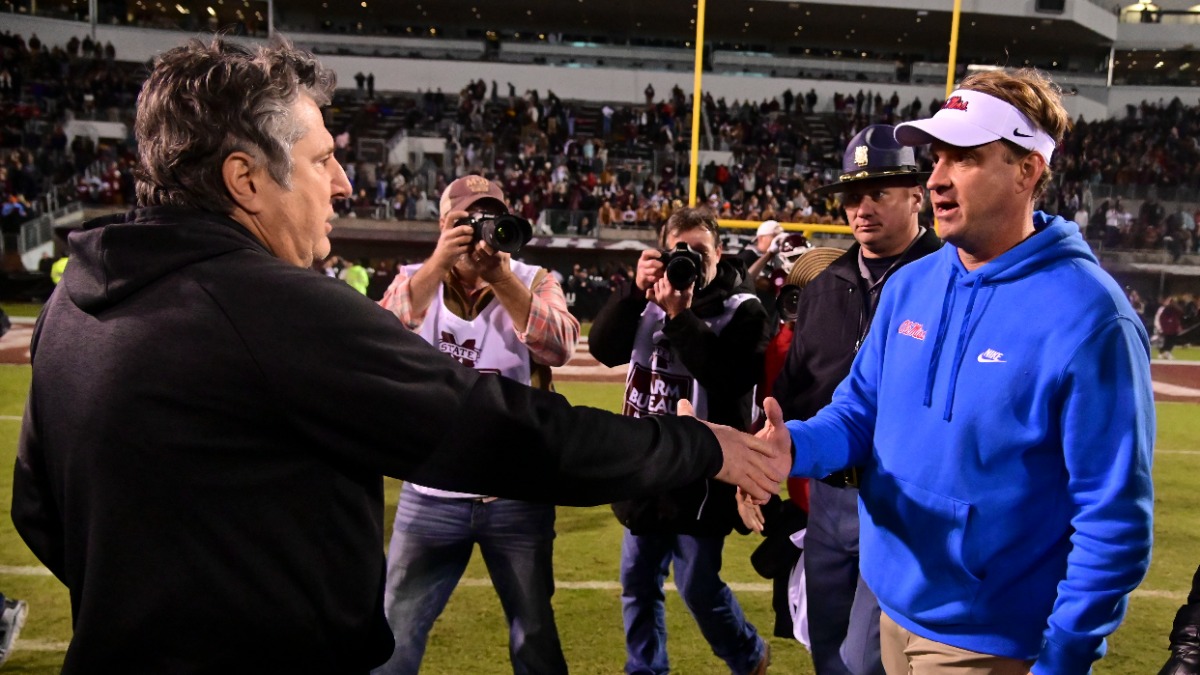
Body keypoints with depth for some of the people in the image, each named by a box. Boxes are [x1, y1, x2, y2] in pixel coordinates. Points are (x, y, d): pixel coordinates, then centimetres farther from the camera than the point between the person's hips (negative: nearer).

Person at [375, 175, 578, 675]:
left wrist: (501, 279, -28)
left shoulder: (534, 281, -1)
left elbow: (560, 348, -19)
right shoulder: (414, 280, 1)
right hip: (430, 495, 1)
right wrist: (438, 263, -26)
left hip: (518, 497, 0)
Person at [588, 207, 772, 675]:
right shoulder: (649, 301, 6)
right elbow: (603, 349, -6)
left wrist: (681, 316, -26)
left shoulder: (742, 311, -8)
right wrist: (633, 290, -17)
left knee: (697, 586, 3)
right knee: (638, 582, 13)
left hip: (700, 475, -5)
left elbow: (731, 378, -24)